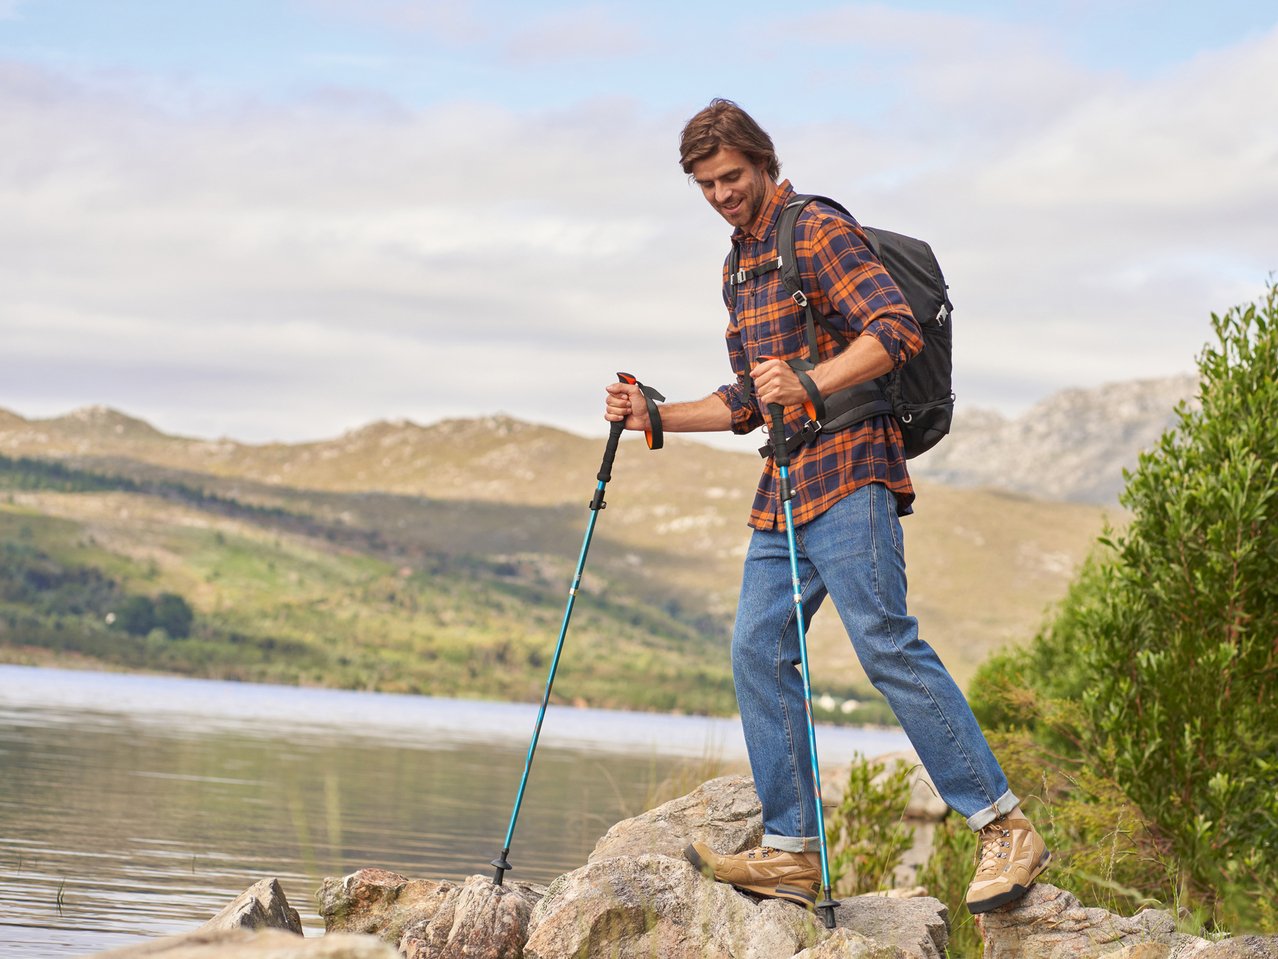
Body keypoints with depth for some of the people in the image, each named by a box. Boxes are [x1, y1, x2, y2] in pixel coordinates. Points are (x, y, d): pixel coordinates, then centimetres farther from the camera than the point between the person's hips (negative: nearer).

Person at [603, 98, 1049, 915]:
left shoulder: (818, 231, -5)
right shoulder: (739, 268, 23)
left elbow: (897, 330, -18)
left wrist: (808, 384, -29)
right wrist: (656, 417, 18)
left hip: (847, 474, -9)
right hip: (784, 488, 9)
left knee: (887, 645, -15)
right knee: (758, 650, 1)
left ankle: (1005, 828, -13)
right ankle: (792, 851, 3)